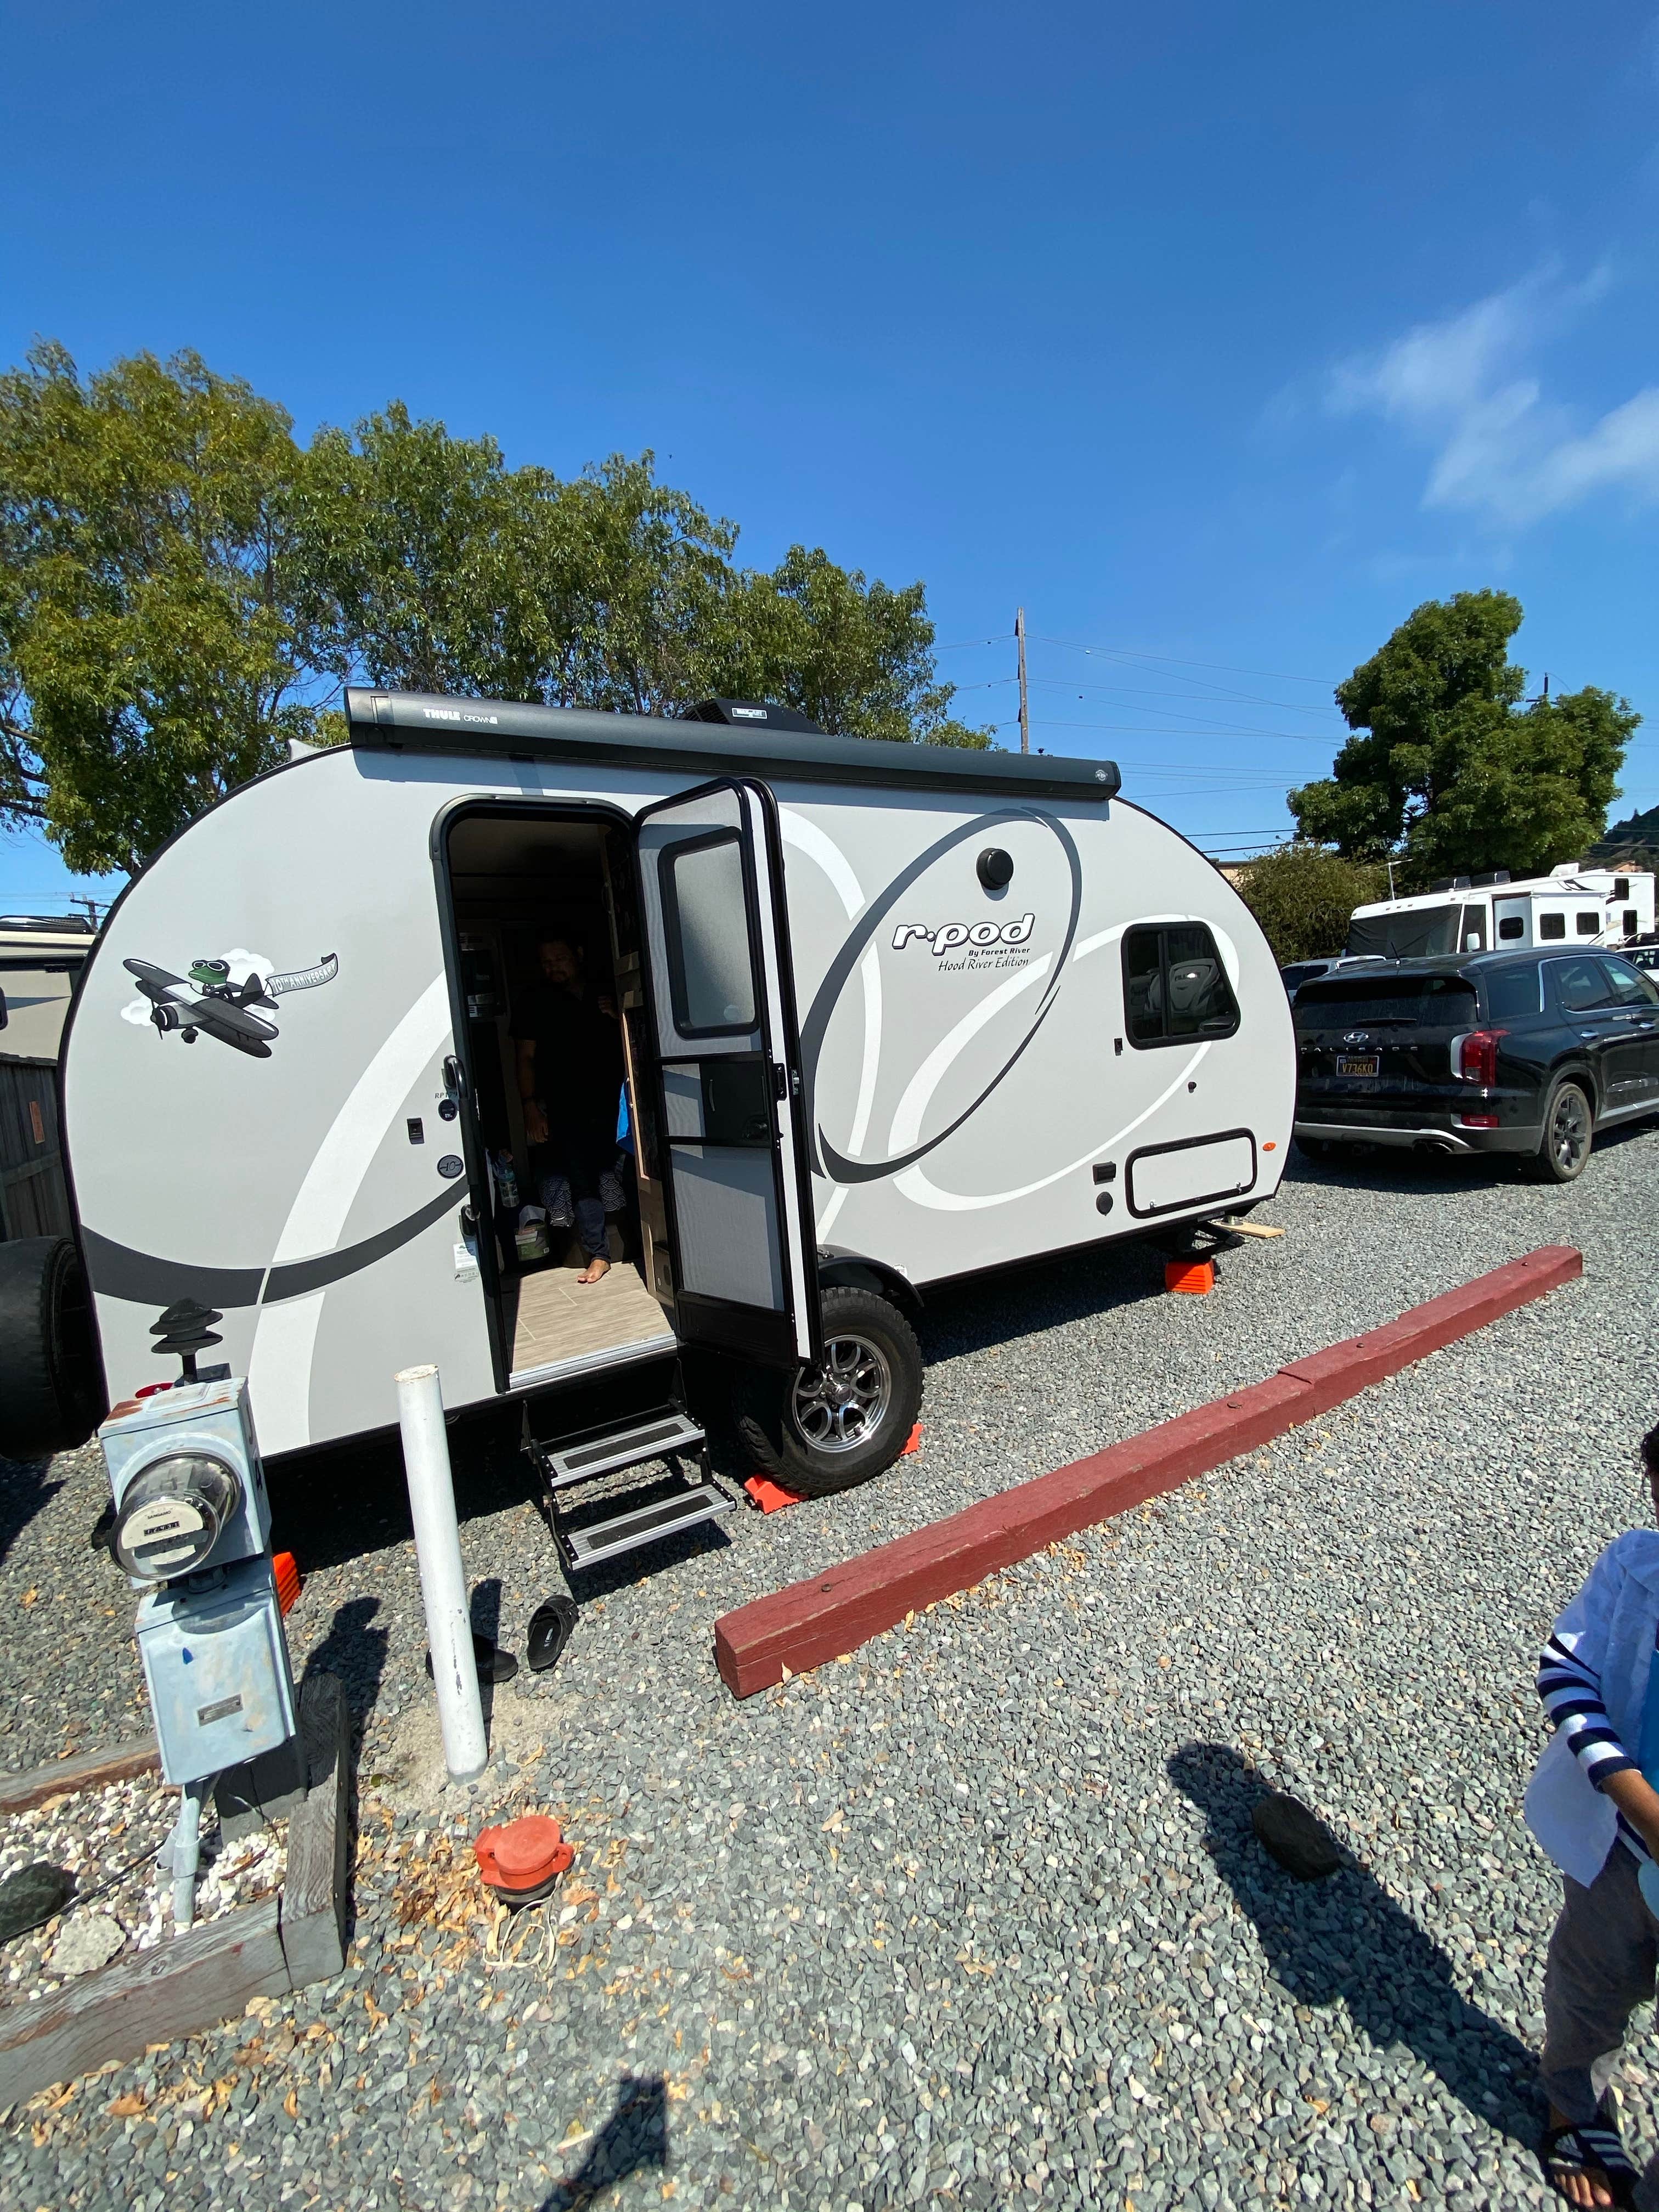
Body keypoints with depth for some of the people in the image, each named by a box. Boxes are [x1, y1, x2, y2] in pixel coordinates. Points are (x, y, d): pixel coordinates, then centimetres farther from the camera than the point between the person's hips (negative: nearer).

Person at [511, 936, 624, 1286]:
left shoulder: (605, 995, 12)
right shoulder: (535, 1002, 7)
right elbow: (526, 1058, 5)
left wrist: (618, 1019, -5)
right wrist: (530, 1106, -3)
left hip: (609, 1101, 1)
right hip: (565, 1109, -1)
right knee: (582, 1181, -4)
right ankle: (598, 1256, 1)